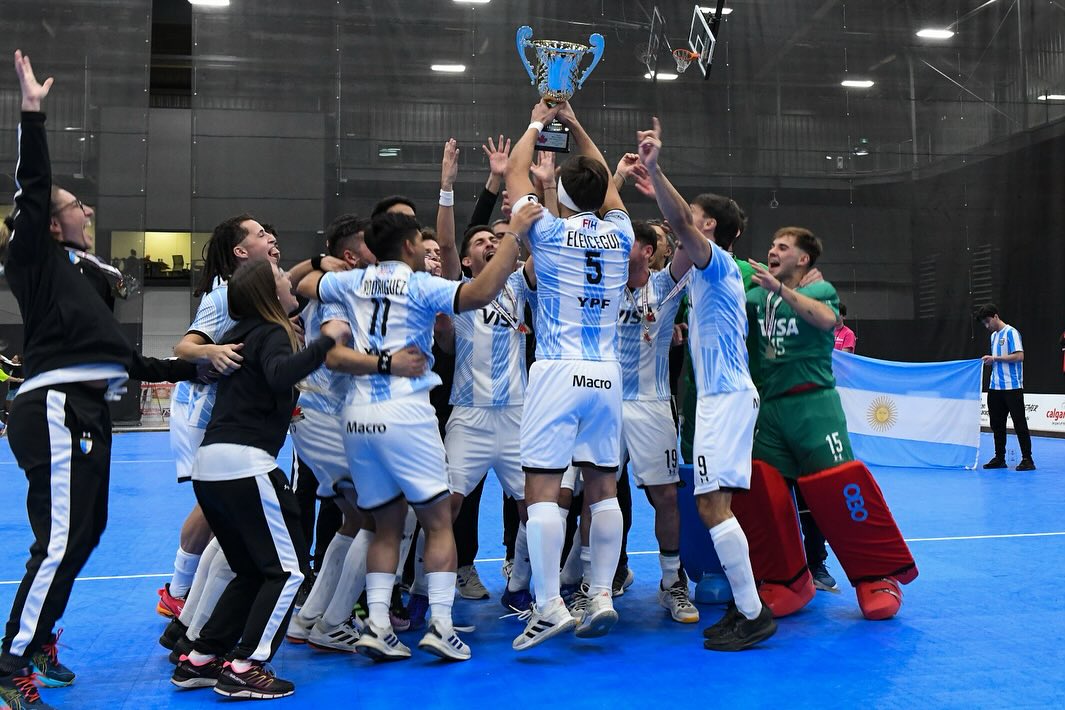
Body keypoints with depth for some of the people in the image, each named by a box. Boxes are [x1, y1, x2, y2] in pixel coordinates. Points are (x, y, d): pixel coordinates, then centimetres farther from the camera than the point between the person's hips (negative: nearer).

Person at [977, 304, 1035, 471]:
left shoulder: (1011, 332, -8)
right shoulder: (993, 336, 17)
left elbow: (1019, 356, -17)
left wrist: (995, 358, -16)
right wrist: (989, 361, 7)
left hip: (1012, 387, -8)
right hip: (995, 387, 8)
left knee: (1019, 424, -4)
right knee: (997, 424, 9)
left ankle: (1027, 459, 1)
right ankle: (1000, 458, 16)